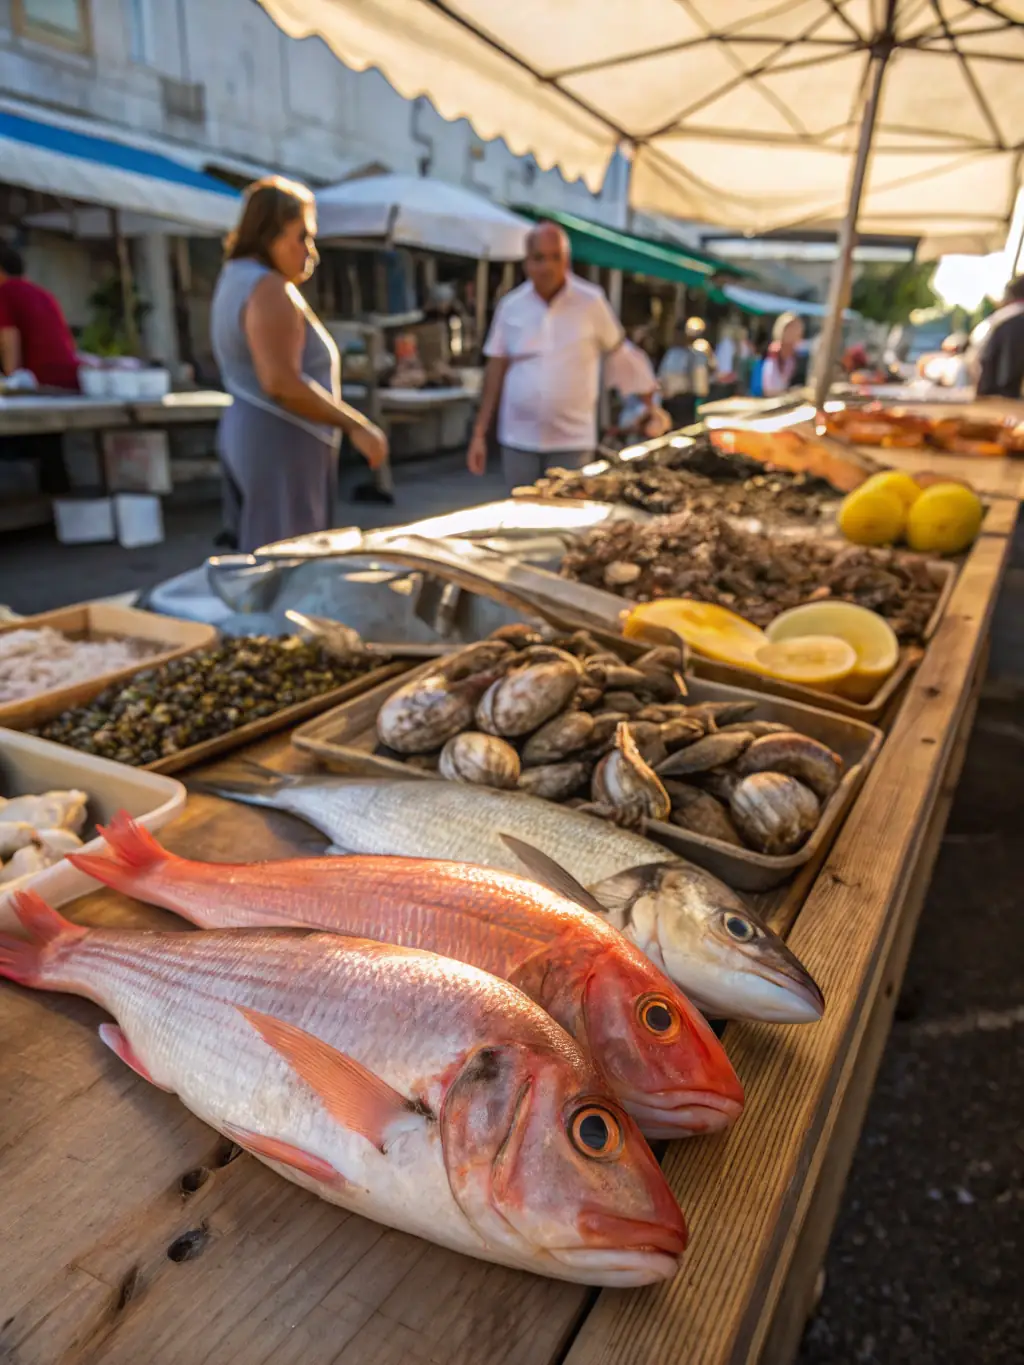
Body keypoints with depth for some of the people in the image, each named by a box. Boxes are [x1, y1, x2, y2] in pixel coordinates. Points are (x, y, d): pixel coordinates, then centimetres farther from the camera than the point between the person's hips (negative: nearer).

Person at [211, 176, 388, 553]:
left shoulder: (236, 277, 17)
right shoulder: (268, 289, -15)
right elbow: (281, 383, -26)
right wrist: (356, 426, -21)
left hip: (248, 436, 11)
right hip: (279, 444, -11)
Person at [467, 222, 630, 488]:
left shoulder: (591, 302, -4)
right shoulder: (510, 306, 2)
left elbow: (616, 351, 8)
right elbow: (495, 370, 5)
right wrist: (480, 433, 2)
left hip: (573, 441, -2)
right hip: (518, 440, 2)